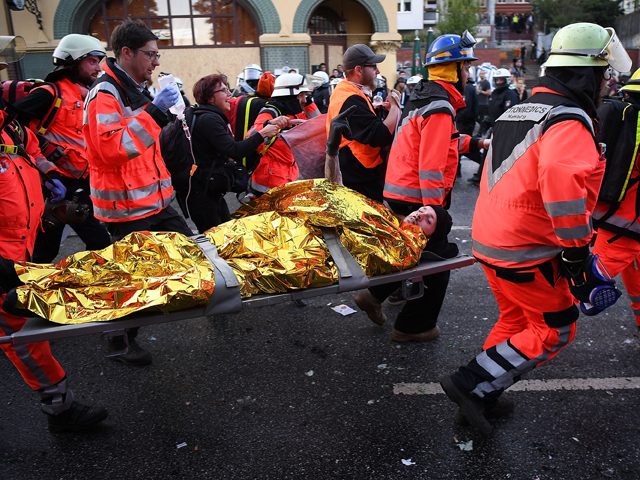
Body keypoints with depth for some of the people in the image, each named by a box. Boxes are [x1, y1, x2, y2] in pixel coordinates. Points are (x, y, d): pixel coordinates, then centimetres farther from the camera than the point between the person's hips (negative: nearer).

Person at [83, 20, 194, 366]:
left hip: (152, 200, 9)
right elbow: (112, 149, -30)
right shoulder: (105, 94, -15)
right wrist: (154, 112, -29)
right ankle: (121, 342, 21)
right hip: (126, 208, -9)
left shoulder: (134, 91, 16)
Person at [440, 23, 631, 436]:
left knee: (517, 319, 24)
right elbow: (562, 177, -37)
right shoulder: (570, 121, -17)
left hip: (489, 240, 9)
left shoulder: (516, 113, 14)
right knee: (555, 331, 8)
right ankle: (472, 383, 6)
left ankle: (485, 395, 33)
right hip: (527, 252, -9)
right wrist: (577, 248, -28)